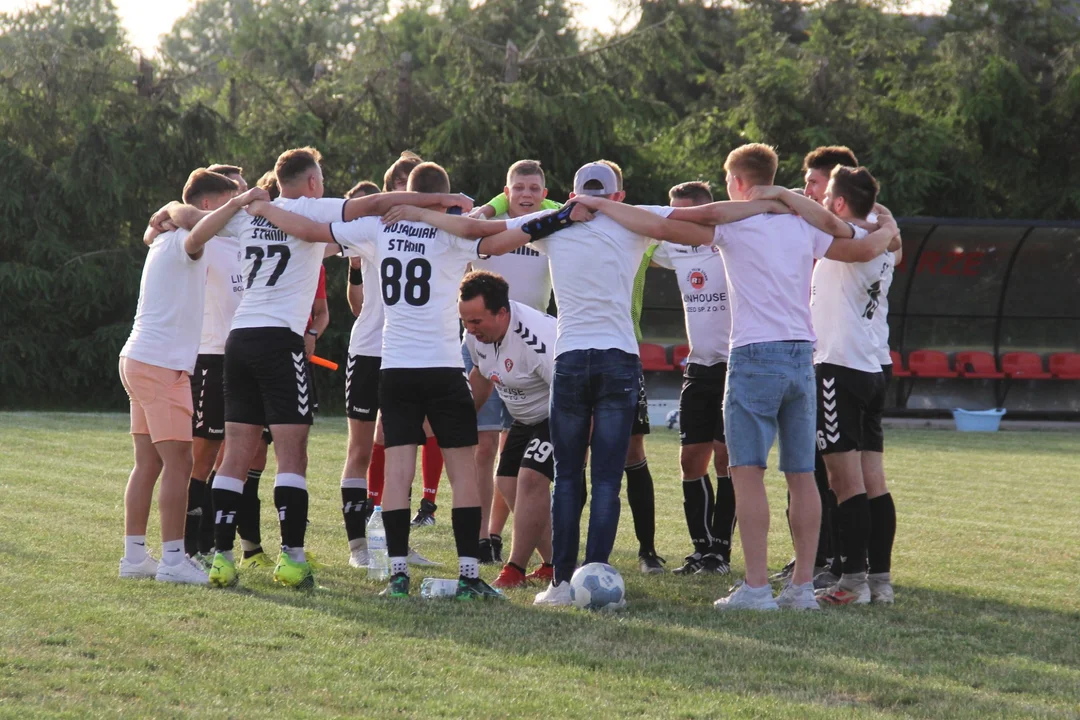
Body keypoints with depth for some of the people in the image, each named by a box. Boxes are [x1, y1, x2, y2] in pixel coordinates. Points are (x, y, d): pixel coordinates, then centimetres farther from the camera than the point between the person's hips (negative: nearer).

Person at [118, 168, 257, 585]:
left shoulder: (166, 240, 20)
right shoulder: (183, 238, -11)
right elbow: (196, 237, -36)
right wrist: (235, 204, -34)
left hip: (139, 361, 10)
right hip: (162, 364, -10)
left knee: (148, 464, 11)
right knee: (178, 462, -9)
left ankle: (134, 555, 12)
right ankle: (173, 560, -11)